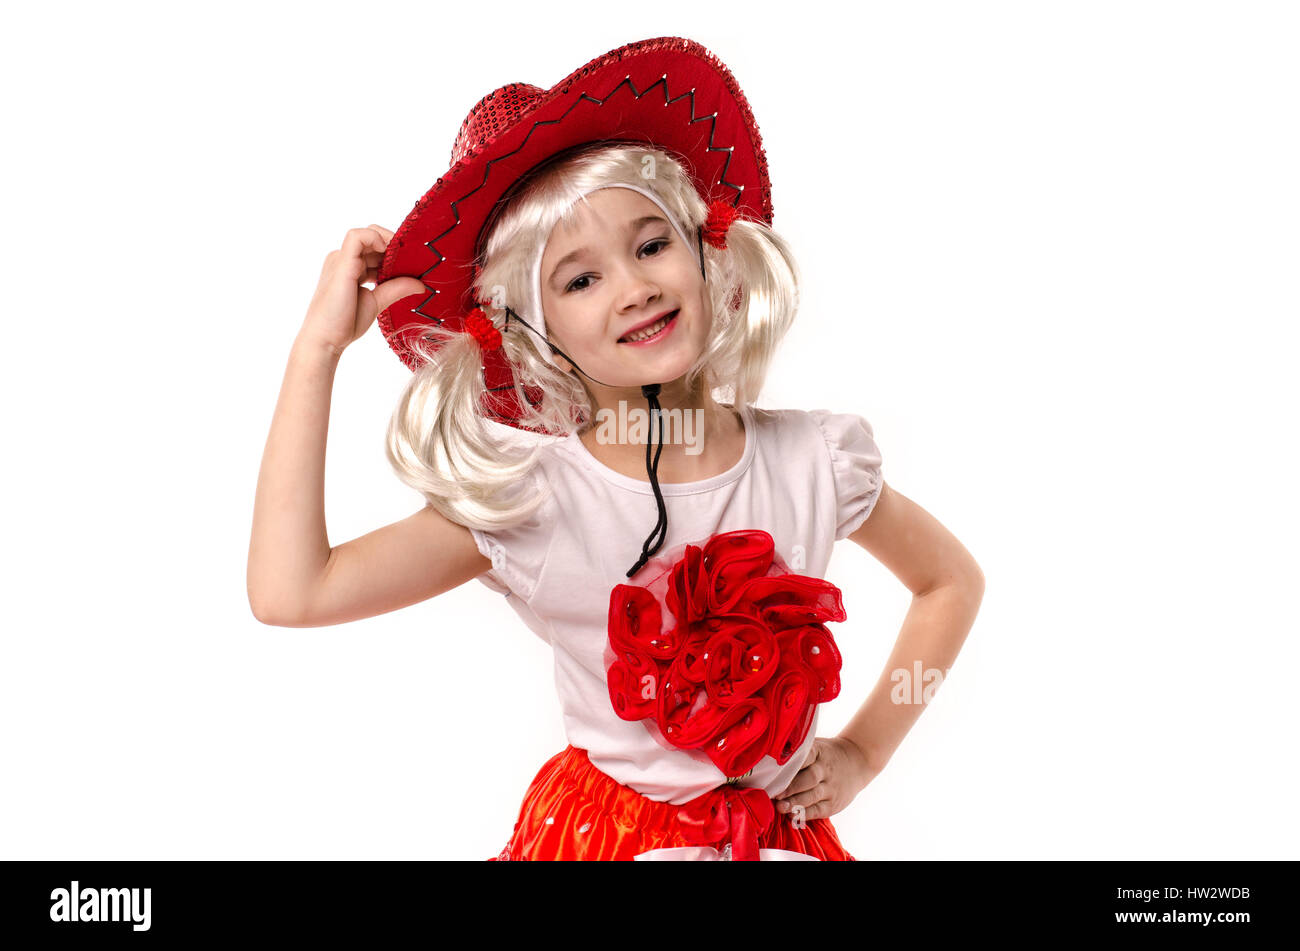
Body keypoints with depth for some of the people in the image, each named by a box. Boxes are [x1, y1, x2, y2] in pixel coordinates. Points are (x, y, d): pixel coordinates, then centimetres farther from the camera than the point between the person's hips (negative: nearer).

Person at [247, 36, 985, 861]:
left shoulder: (812, 462, -13)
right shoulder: (524, 500, -19)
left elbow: (954, 582, 5)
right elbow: (289, 592, -28)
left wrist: (866, 750, -1)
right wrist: (320, 345, -26)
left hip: (787, 833, 2)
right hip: (599, 833, -1)